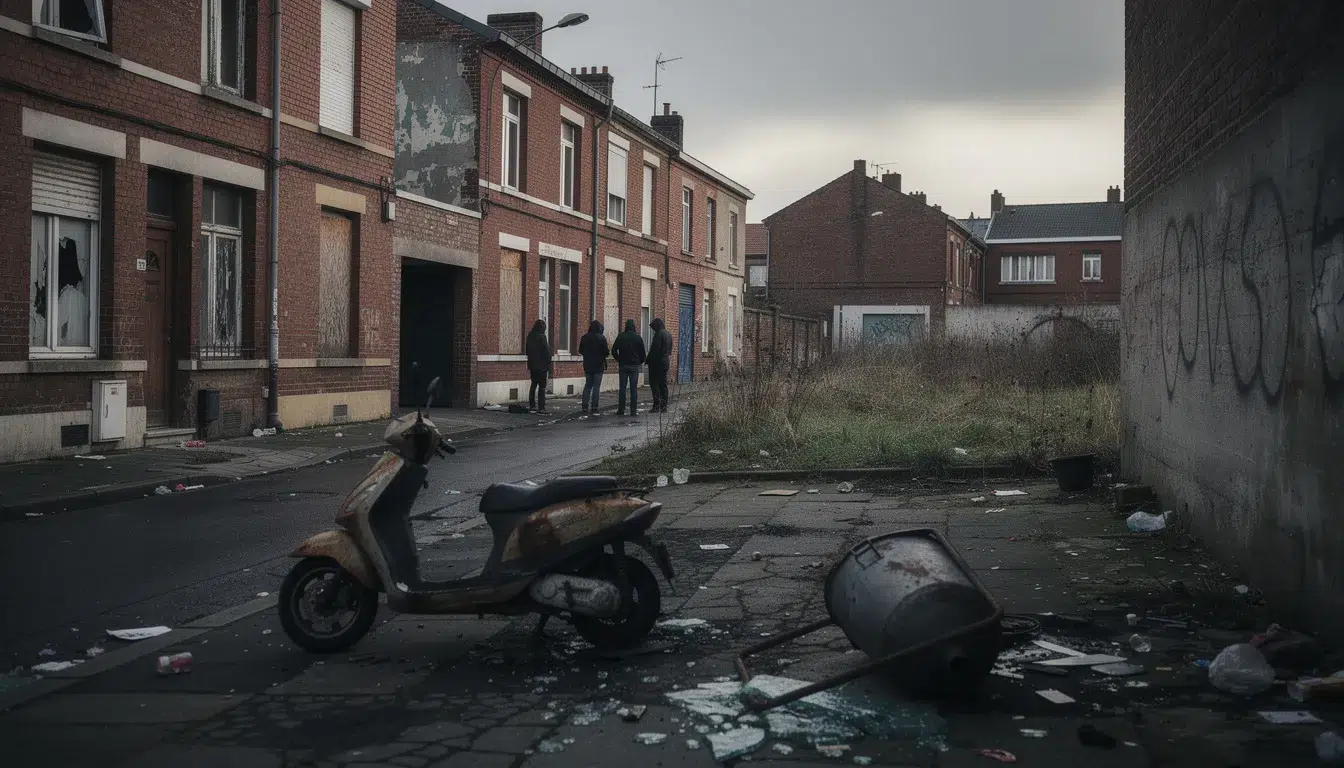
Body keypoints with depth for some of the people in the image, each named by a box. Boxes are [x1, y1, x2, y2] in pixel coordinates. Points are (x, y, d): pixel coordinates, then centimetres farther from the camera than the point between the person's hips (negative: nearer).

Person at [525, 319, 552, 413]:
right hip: (541, 366, -7)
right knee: (542, 387, -3)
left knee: (533, 385, 16)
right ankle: (541, 407, -6)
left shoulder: (530, 336, 8)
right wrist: (548, 365, -5)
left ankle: (532, 405, 18)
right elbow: (547, 352, -14)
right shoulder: (541, 337, -14)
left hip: (532, 365, 7)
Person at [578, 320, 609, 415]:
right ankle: (594, 408, -2)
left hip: (587, 366, 4)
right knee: (596, 386, 1)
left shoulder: (585, 337, 1)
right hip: (598, 366, -4)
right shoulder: (601, 338, -11)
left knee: (587, 385, 15)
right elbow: (606, 352, -11)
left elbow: (580, 351, 9)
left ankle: (585, 407, 11)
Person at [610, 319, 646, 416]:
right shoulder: (638, 337, -3)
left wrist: (618, 359, 11)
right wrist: (641, 362, 15)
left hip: (623, 365, 1)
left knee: (622, 388, 5)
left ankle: (621, 410, 5)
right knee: (633, 388, 1)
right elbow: (642, 352, 0)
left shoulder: (620, 337, -1)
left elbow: (613, 350, -3)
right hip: (634, 365, -1)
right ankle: (633, 410, 0)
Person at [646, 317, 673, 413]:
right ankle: (664, 406, 12)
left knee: (654, 383, -5)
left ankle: (657, 406, -10)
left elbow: (655, 349, -19)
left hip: (657, 362, -9)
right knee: (663, 384, 11)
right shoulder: (668, 334, 14)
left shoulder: (659, 334, -15)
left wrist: (648, 360, -11)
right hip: (666, 362, 9)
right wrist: (668, 360, 16)